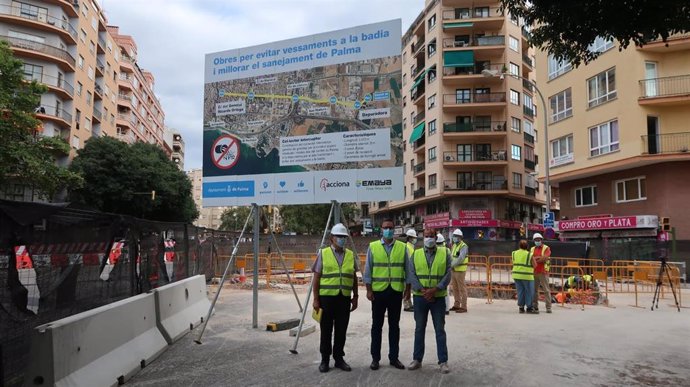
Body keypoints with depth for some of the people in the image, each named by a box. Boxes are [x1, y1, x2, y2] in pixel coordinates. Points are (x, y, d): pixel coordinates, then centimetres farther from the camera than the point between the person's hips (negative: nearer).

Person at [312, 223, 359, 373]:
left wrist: (355, 297, 9)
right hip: (327, 297, -2)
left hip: (344, 298, 3)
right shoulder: (323, 253, 0)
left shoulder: (351, 255, 9)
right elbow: (316, 278, -1)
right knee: (326, 331, 7)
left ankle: (339, 358, 23)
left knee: (341, 331, 8)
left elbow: (354, 278, 13)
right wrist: (316, 299, -6)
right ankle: (325, 360, 19)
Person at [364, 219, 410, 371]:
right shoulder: (373, 247, 1)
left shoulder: (403, 247, 4)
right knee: (377, 325, 7)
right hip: (378, 291, -1)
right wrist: (369, 290, -3)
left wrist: (408, 288, 2)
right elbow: (368, 270, 1)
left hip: (396, 291, 1)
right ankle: (375, 358, 16)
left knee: (394, 325, 10)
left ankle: (394, 357, 21)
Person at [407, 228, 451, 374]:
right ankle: (417, 359, 19)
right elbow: (411, 275, -3)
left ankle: (443, 361, 11)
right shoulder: (416, 254, 4)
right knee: (419, 328, 10)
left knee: (440, 329, 4)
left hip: (438, 297, -1)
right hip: (420, 297, 1)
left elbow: (448, 274, -6)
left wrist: (435, 289, -16)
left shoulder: (444, 253, 2)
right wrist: (422, 291, -15)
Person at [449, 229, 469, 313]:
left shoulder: (463, 246, -12)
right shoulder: (454, 245, 15)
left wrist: (451, 264, -20)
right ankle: (456, 305, 23)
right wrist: (450, 264, -1)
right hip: (453, 270, 8)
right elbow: (451, 256, 16)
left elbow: (460, 258, -22)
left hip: (460, 270, -8)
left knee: (462, 289, -4)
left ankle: (463, 307, 1)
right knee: (455, 288, 13)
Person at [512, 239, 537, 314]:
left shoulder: (514, 253, 5)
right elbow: (534, 265, -3)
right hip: (527, 276, -5)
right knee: (529, 292, 4)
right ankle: (529, 308, 6)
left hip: (516, 275, 5)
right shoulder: (529, 255, -8)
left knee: (520, 291, 9)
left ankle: (521, 307, 10)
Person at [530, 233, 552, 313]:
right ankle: (534, 306, 15)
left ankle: (548, 307, -1)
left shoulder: (546, 248, -1)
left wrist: (535, 259, -8)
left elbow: (544, 258, -15)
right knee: (534, 289, 7)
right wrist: (539, 257, -9)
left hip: (543, 272, -4)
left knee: (546, 290, -3)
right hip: (534, 272, 4)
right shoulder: (532, 249, 14)